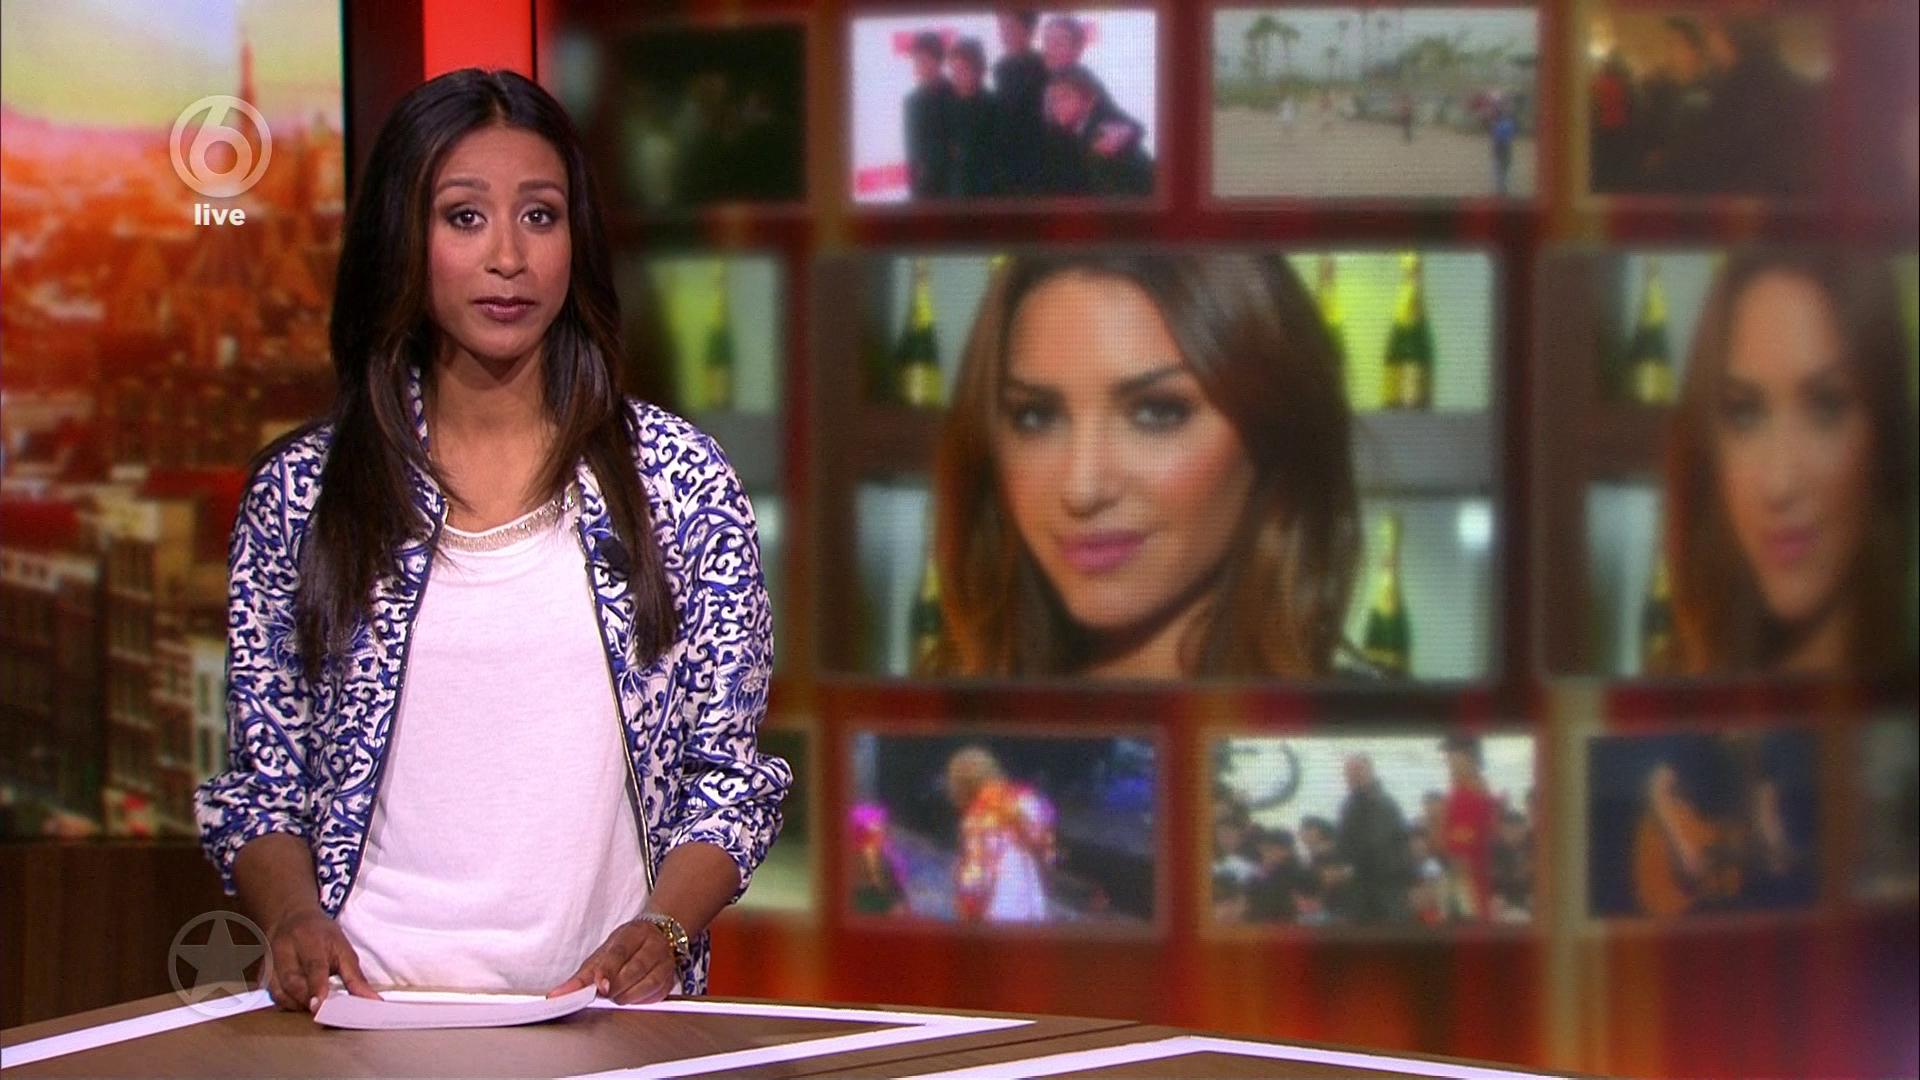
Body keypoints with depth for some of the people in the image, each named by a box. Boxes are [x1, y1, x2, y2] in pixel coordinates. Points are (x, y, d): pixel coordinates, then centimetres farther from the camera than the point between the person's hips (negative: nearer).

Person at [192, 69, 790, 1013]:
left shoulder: (678, 482, 10)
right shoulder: (301, 493, 10)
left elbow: (730, 778, 10)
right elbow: (260, 789, 13)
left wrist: (661, 929, -8)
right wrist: (296, 917, -7)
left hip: (600, 1005, 1)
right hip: (367, 1000, 0)